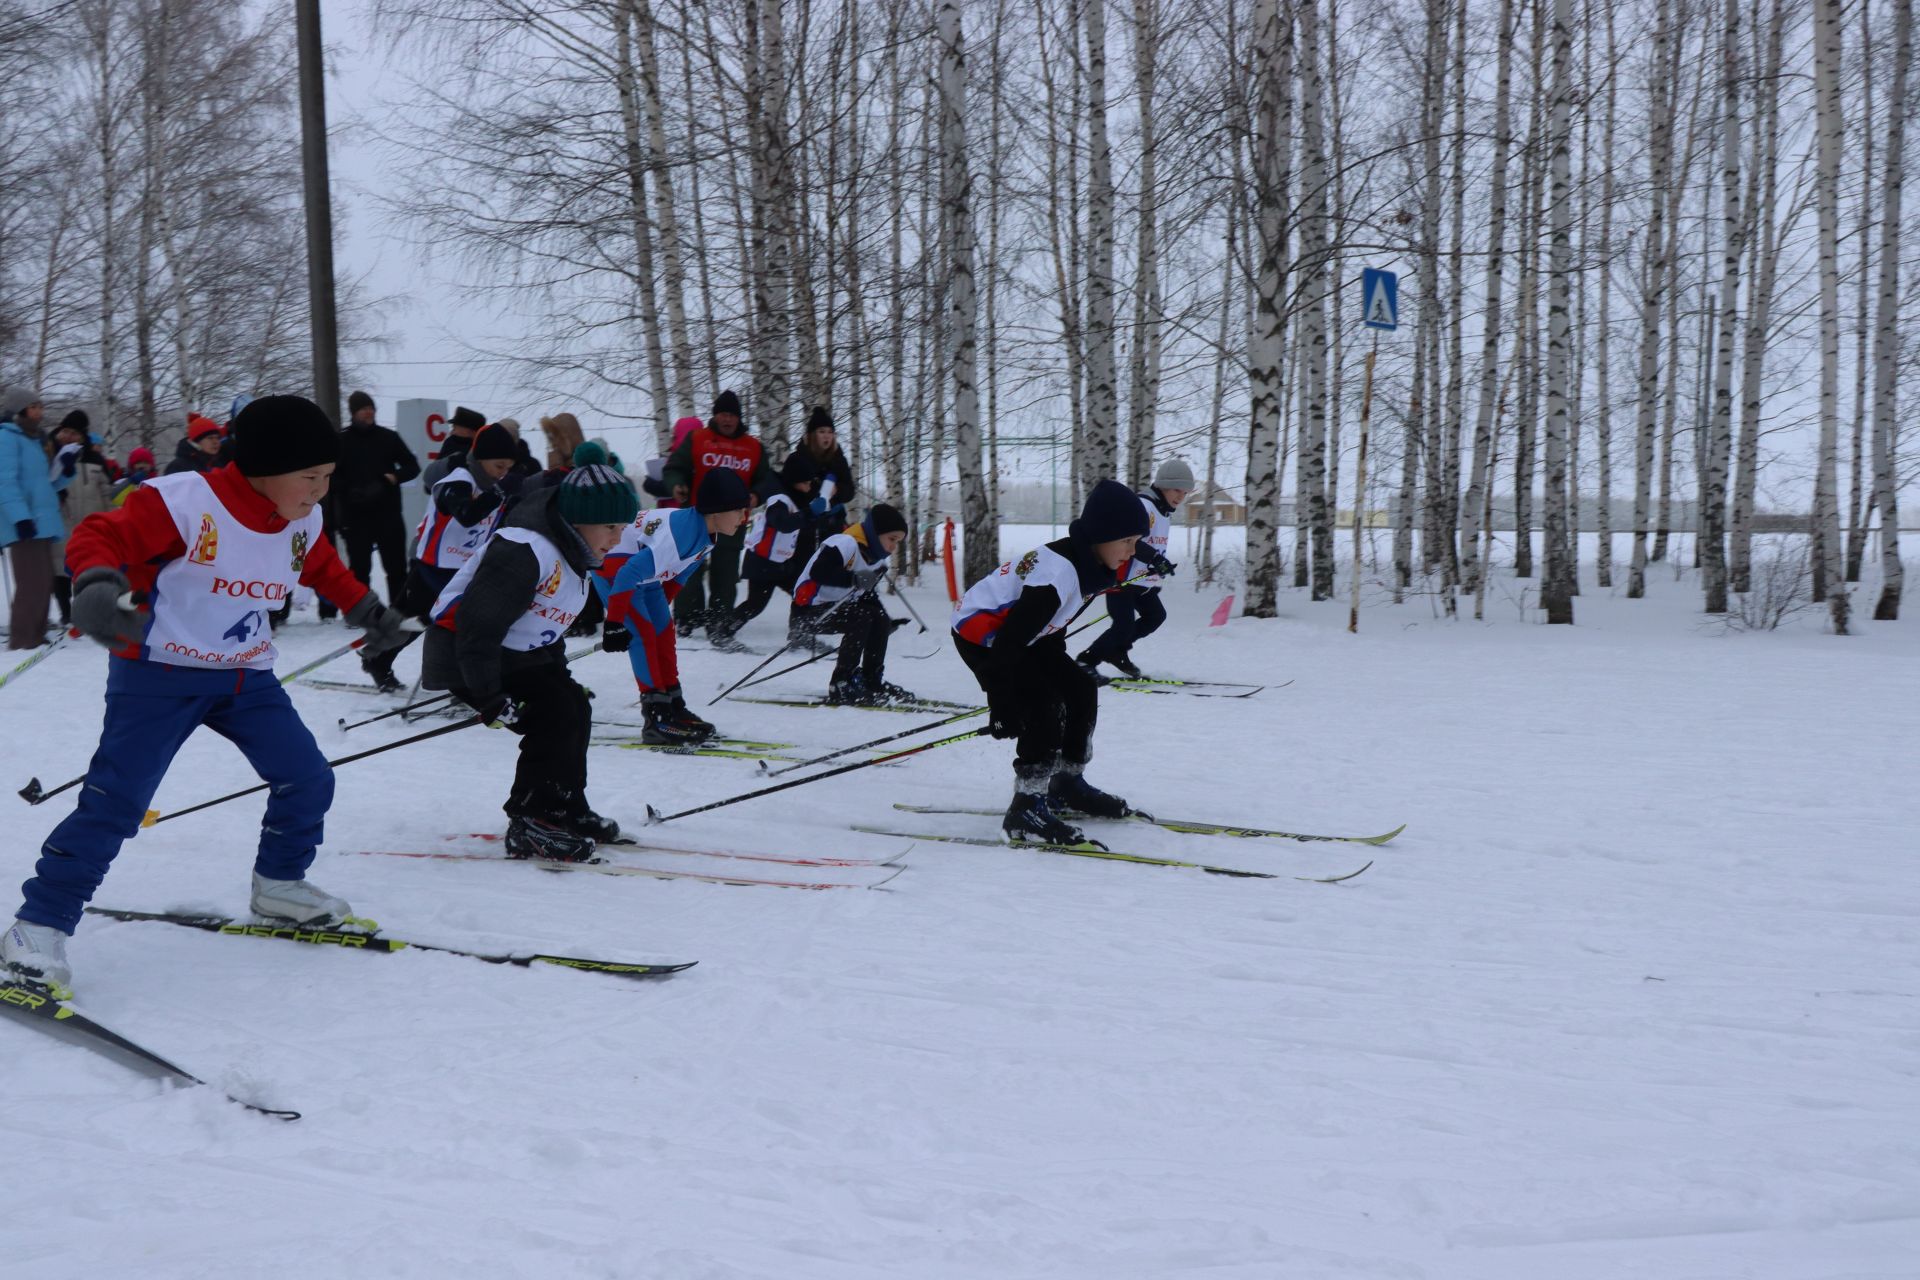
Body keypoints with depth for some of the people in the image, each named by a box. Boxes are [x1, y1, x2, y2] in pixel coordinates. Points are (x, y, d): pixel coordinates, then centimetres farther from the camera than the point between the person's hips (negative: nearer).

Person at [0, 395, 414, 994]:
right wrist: (97, 585, -45)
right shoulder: (184, 502, -23)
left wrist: (365, 608, 22)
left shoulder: (302, 522, 1)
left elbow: (322, 567, 23)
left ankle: (279, 885, 28)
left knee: (308, 780, 4)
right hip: (160, 674, -7)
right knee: (115, 800, -13)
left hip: (247, 676, 7)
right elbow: (102, 537, -26)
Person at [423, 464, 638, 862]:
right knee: (555, 714, -18)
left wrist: (557, 672, 19)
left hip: (517, 652, 10)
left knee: (572, 707, 7)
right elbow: (478, 623, -31)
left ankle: (564, 810, 22)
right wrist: (488, 696, -30)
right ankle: (530, 826, -11)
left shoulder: (574, 551, 4)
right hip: (462, 653, -10)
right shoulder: (526, 550, -28)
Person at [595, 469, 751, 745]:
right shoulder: (681, 532, -35)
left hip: (641, 566, 10)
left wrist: (661, 607, 17)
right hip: (614, 565, -10)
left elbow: (680, 572, 12)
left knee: (664, 631, 7)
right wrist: (614, 624, -28)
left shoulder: (708, 532, -6)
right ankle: (657, 719, -17)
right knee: (642, 632, -16)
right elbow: (629, 574, -34)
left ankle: (674, 708, 14)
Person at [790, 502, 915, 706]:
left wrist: (887, 621, 4)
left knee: (880, 620, 6)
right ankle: (841, 686, -22)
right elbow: (818, 572, -33)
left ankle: (872, 682, 14)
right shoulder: (847, 544, -20)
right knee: (861, 618, -27)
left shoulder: (876, 556, 11)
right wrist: (854, 579, -39)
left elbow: (867, 596, 17)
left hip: (834, 608, 10)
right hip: (807, 611, -10)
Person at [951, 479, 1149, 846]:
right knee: (1042, 707, -21)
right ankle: (1026, 808, -16)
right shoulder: (1057, 573, -34)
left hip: (1018, 627, 10)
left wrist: (1058, 665, 23)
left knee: (1081, 690, 9)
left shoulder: (1092, 564, -4)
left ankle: (1067, 782, 24)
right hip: (980, 632, -10)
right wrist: (1003, 708, -30)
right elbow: (1010, 640, -33)